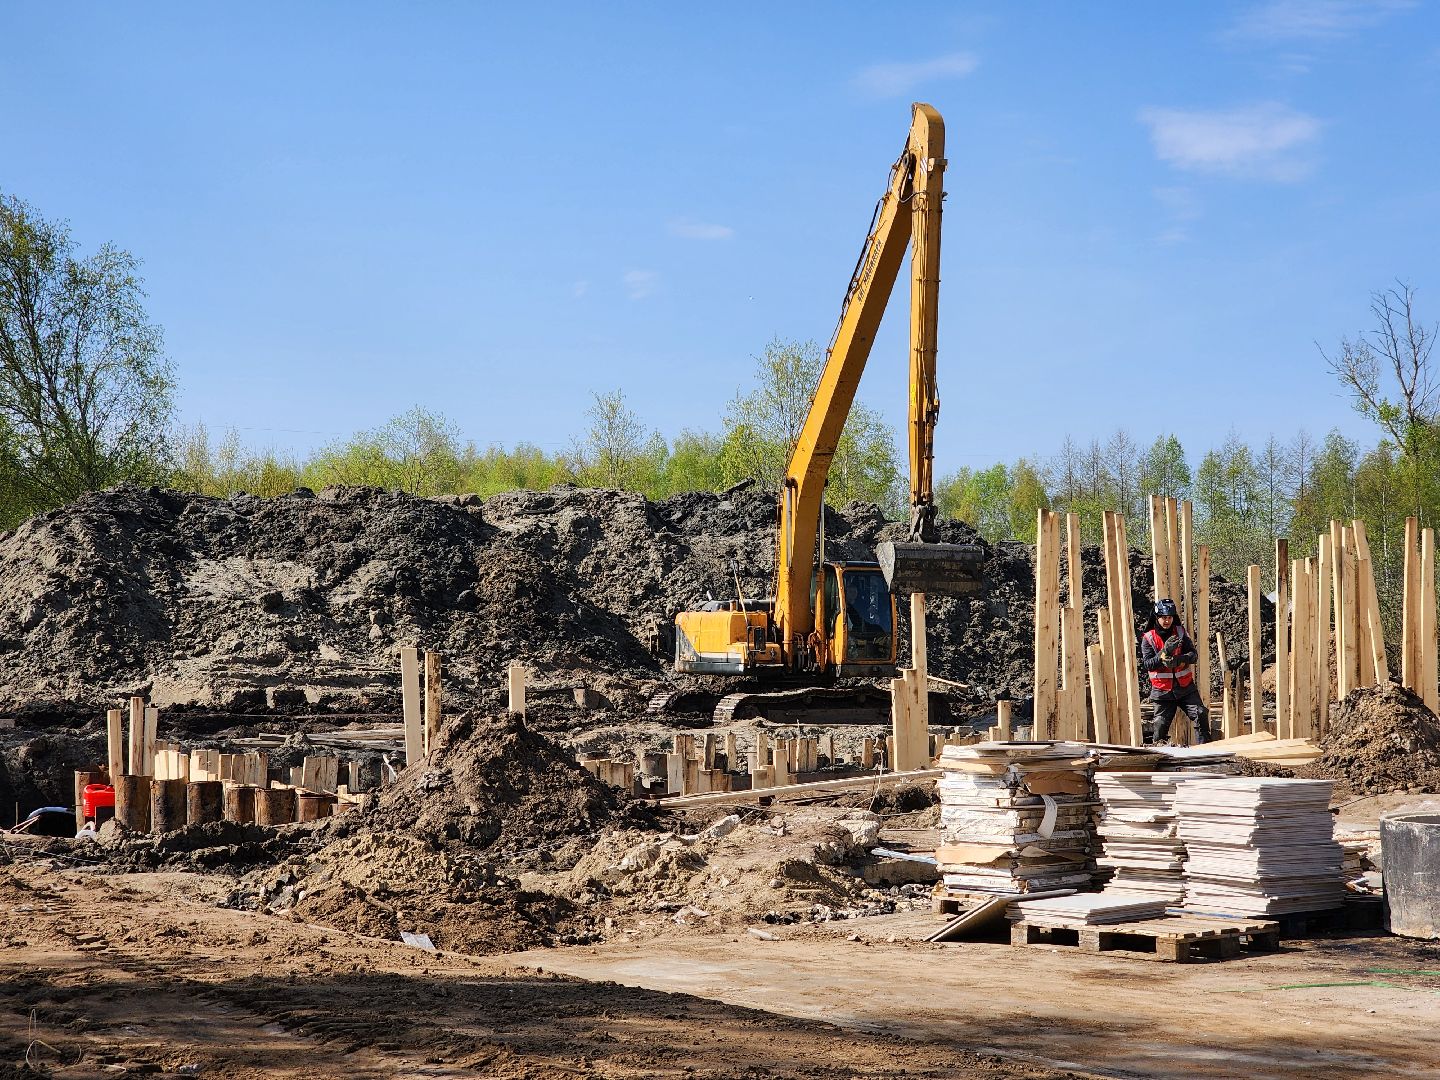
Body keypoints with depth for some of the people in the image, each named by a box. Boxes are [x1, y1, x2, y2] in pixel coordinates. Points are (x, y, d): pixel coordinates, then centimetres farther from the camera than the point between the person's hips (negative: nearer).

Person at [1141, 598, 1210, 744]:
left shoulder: (1180, 632, 3)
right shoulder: (1148, 638, -3)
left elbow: (1194, 654, -7)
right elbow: (1148, 664, -12)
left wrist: (1178, 660, -26)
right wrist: (1164, 652, -26)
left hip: (1185, 687, 1)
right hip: (1162, 691, -1)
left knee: (1201, 715, -12)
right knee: (1161, 726, -2)